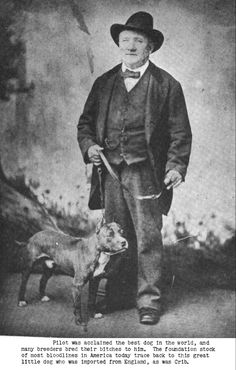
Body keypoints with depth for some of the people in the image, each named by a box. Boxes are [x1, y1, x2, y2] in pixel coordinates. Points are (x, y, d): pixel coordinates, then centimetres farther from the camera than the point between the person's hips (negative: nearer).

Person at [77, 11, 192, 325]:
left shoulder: (166, 85, 3)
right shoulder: (104, 83, 15)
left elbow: (180, 132, 0)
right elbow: (86, 121, 19)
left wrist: (176, 166, -11)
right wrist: (88, 145, -1)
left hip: (145, 172, -4)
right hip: (110, 170, 4)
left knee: (148, 235, -4)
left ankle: (149, 300, 5)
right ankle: (118, 294, 23)